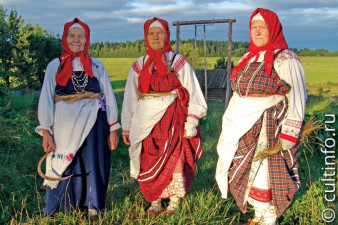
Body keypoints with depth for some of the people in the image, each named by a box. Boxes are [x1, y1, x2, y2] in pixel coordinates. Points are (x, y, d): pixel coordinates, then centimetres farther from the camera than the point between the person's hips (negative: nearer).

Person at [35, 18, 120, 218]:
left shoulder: (97, 66, 10)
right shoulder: (55, 66, 8)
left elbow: (109, 97, 8)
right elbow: (46, 99, 5)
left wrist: (113, 129, 2)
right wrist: (46, 132, -4)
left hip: (93, 126, 1)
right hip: (65, 127, 0)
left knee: (93, 167, 3)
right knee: (65, 168, 2)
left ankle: (92, 208, 17)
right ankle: (64, 210, 17)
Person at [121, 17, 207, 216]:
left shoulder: (178, 62, 1)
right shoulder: (139, 65, 10)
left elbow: (191, 93, -2)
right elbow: (130, 98, 12)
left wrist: (191, 123, -8)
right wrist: (127, 127, 9)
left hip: (173, 119, -3)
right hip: (147, 122, 3)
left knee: (174, 160, -2)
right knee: (149, 163, 4)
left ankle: (174, 203, 15)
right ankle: (155, 203, 19)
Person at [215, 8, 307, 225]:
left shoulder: (285, 60, -10)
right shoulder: (248, 59, 12)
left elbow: (297, 100, -13)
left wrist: (288, 137, -18)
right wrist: (231, 126, 16)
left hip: (270, 130, -7)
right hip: (244, 130, 7)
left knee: (264, 172, -1)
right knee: (245, 171, 12)